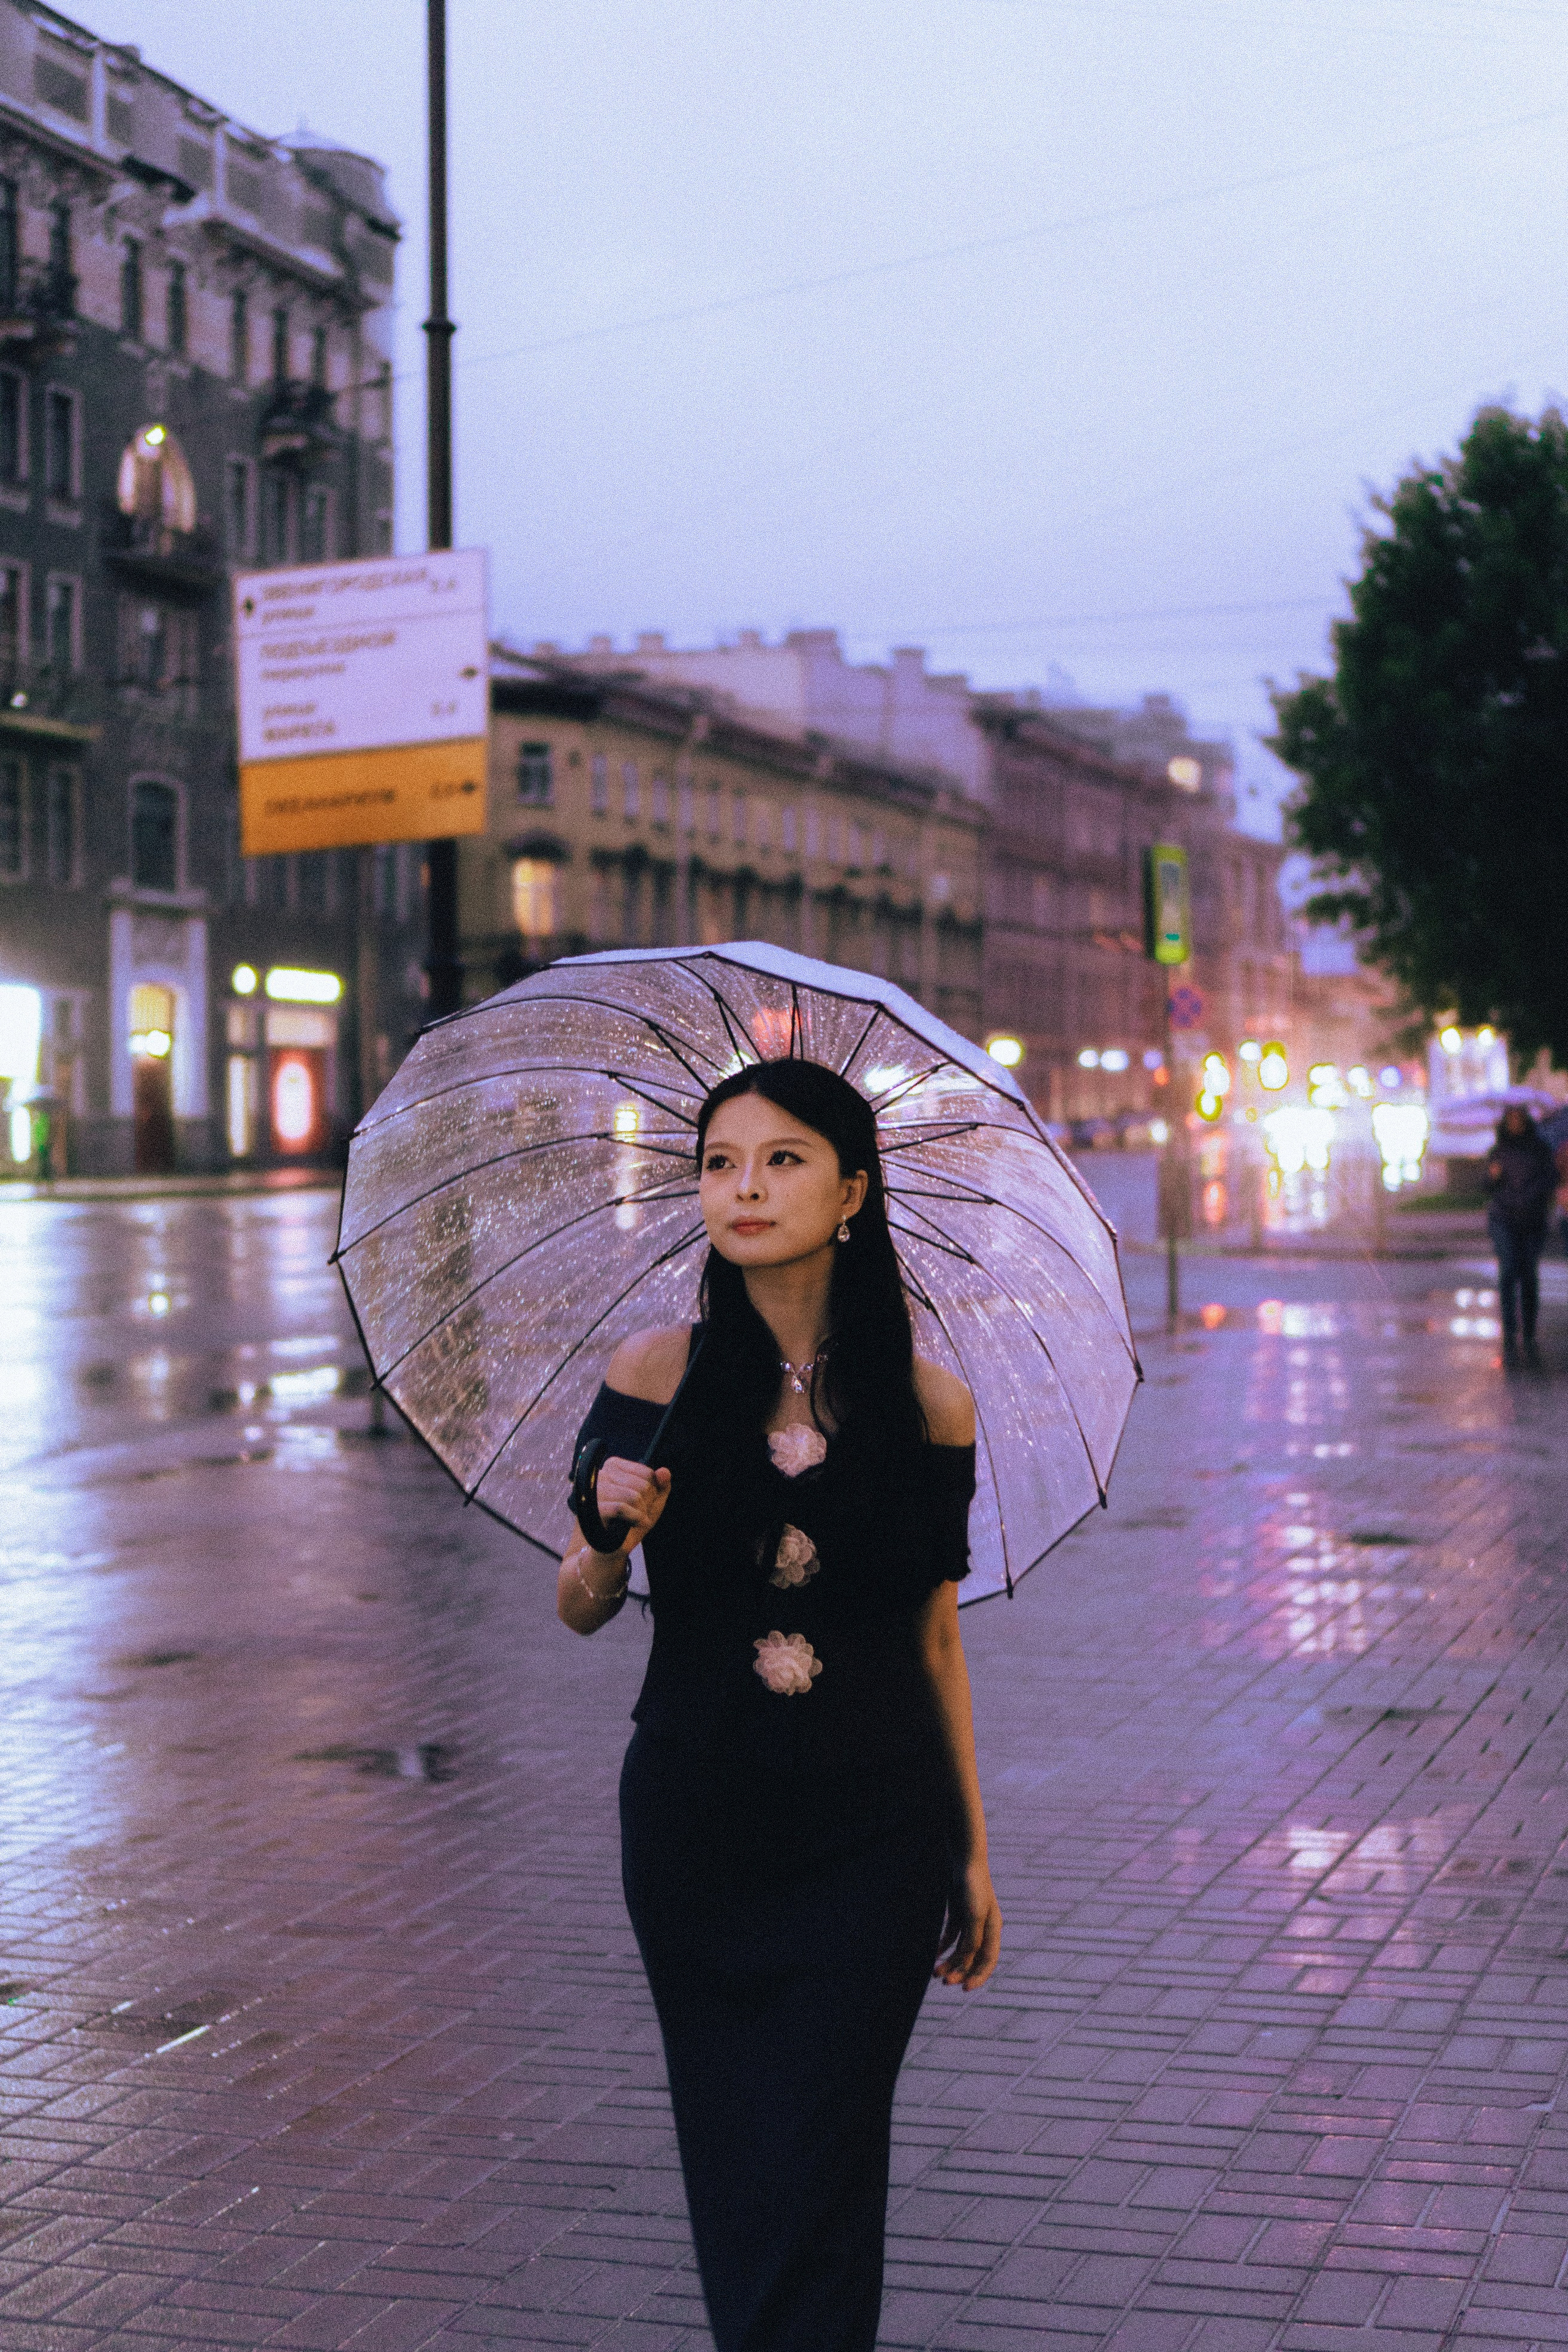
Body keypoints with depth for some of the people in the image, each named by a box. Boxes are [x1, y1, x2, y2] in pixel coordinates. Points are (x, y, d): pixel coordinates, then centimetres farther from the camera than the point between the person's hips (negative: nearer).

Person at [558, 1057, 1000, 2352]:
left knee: (814, 2181, -3)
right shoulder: (658, 1375, -4)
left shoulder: (929, 1406, -4)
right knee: (730, 2166, 12)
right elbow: (580, 1611, 1)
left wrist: (972, 1852, 9)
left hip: (875, 1833, -1)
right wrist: (612, 1540, -21)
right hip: (693, 1821, 1)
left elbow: (937, 1640, 5)